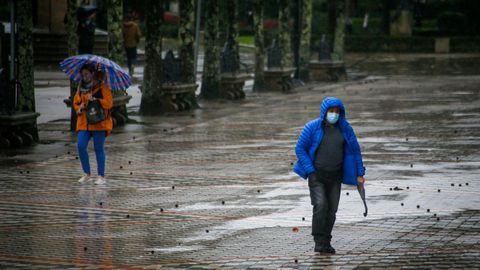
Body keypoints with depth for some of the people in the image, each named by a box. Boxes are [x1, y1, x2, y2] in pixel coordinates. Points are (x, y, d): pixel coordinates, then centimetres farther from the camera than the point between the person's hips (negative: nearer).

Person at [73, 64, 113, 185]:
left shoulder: (102, 87, -2)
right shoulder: (81, 88, 15)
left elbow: (109, 103, -9)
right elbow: (76, 102, 24)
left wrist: (95, 99, -18)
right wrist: (79, 108, 2)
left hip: (99, 123, -5)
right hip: (84, 123, 5)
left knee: (99, 149, -2)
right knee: (81, 146, -8)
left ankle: (101, 176, 7)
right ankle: (87, 174, 4)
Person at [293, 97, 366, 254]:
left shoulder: (345, 129, 0)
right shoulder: (312, 127, -9)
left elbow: (355, 150, 7)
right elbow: (300, 148, -6)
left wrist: (359, 173, 3)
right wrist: (310, 171, -13)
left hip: (335, 177, 3)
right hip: (317, 175, -3)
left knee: (331, 210, 4)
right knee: (320, 205, -20)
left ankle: (326, 242, 18)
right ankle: (319, 242, -11)